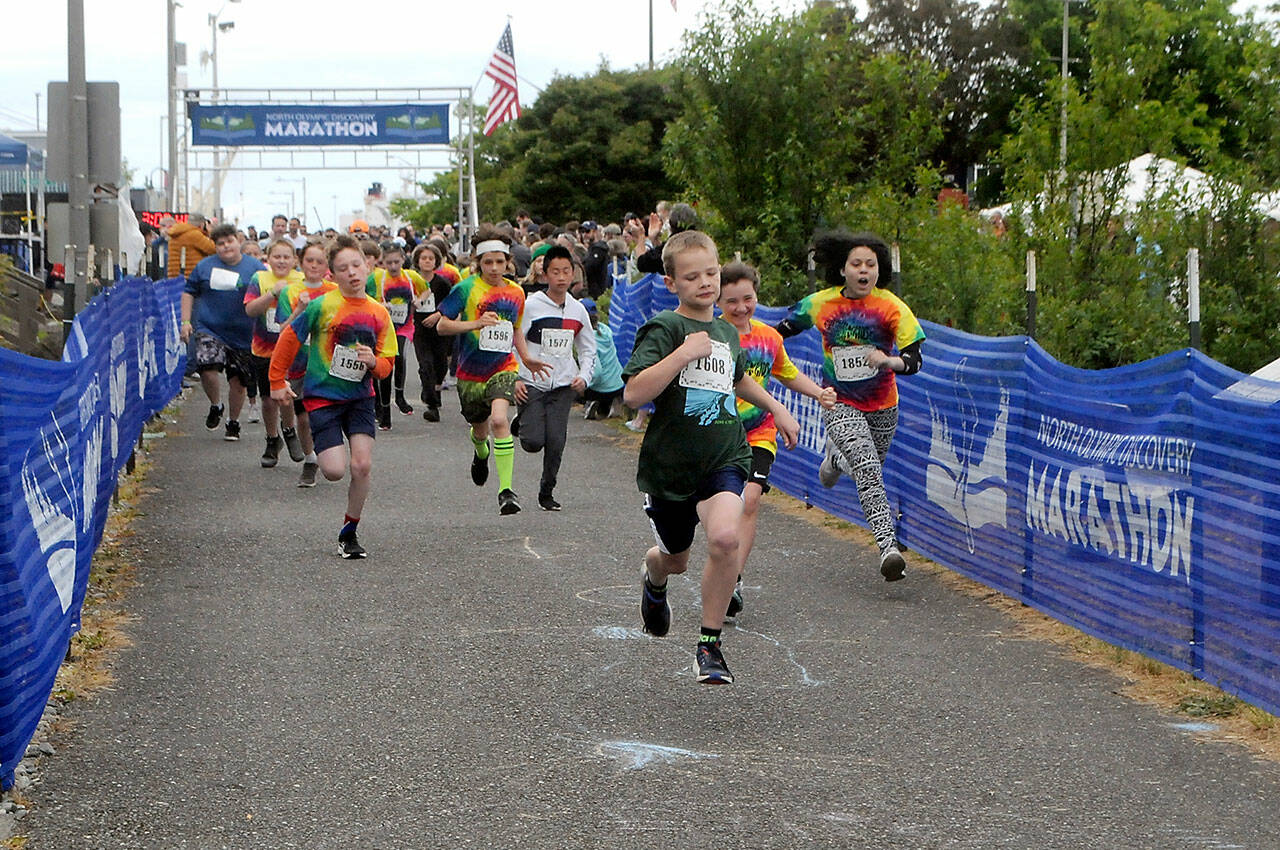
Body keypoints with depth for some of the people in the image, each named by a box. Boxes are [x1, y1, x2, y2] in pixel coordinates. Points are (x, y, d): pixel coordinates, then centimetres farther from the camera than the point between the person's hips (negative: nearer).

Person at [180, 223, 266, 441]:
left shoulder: (255, 268, 0)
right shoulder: (205, 266, 6)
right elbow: (189, 292, 15)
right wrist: (186, 321, 5)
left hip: (242, 335, 0)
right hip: (209, 330, 0)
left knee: (238, 381, 5)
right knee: (207, 368, -21)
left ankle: (233, 422, 27)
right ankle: (215, 406, 8)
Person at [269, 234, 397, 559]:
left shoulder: (379, 313, 1)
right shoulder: (322, 306, -10)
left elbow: (387, 365, 6)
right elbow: (289, 339, 1)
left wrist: (374, 363, -17)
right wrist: (277, 381, 5)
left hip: (360, 397, 3)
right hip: (322, 395, -3)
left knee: (362, 465, -11)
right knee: (335, 470, -13)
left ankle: (349, 533, 8)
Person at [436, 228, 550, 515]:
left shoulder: (516, 293, 5)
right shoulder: (466, 289, -8)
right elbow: (443, 325, -9)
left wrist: (526, 357, 10)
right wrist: (476, 323, -22)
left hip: (503, 367, 0)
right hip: (470, 371, 0)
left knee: (499, 419, -26)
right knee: (480, 429, 17)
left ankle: (506, 489, -25)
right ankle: (481, 453, 58)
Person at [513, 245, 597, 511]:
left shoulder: (578, 310, 7)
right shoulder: (531, 306, -5)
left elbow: (588, 349, 16)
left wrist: (583, 376, 0)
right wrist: (515, 379, -10)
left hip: (563, 386, 3)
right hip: (532, 384, -3)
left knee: (556, 443, -5)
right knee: (533, 442, -11)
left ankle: (547, 493, 12)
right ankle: (522, 421, 24)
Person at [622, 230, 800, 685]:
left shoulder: (727, 332, 9)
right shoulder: (663, 329, -11)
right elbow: (633, 393, -25)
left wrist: (777, 409, 33)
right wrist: (683, 354, -28)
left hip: (725, 458, 3)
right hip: (670, 463, -2)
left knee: (725, 537, -24)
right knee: (675, 557, 15)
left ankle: (710, 643, -10)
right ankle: (654, 580, 56)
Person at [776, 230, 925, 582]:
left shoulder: (891, 307, -14)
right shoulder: (820, 304, -9)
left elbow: (914, 361, -21)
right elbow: (785, 327, 13)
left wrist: (888, 361, -40)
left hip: (881, 407, 2)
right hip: (839, 405, -2)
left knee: (868, 469, 20)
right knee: (869, 470, -23)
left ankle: (836, 457, 55)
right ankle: (888, 548, -28)